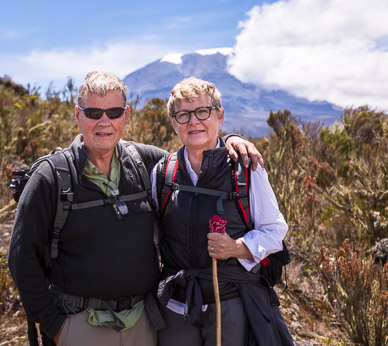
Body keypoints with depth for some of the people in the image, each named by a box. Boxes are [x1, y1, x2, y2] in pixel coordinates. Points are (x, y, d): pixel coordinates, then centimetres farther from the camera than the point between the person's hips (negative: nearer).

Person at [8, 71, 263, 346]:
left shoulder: (144, 161, -1)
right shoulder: (51, 177, -10)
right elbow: (24, 257, -7)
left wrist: (229, 141, -3)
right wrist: (52, 324, -7)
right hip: (83, 323, -3)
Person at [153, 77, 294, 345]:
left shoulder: (246, 168, -6)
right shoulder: (162, 172, 3)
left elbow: (274, 230, -1)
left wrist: (237, 248, -18)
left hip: (233, 306, -2)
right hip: (175, 307, 3)